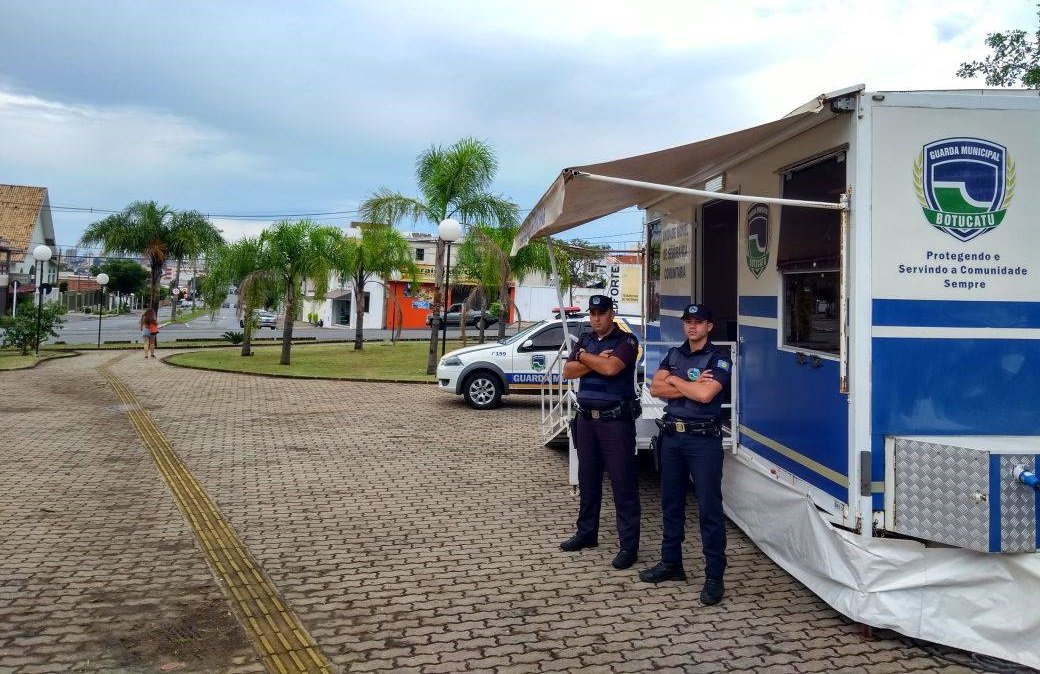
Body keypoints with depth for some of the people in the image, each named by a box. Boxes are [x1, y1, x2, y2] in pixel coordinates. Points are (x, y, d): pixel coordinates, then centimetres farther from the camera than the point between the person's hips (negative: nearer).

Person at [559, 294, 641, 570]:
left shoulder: (626, 341, -6)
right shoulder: (585, 340, 12)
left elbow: (610, 367, -24)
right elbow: (568, 371, 0)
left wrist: (584, 357, -8)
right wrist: (595, 361, -14)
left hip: (616, 420, -6)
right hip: (587, 419, 6)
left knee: (623, 482, -3)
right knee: (588, 480, 15)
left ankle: (629, 545, 2)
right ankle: (586, 533, 29)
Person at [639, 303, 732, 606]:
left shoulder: (718, 358, -6)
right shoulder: (674, 353, 12)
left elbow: (705, 394, -21)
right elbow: (655, 388, 0)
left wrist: (674, 380, -7)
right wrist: (691, 386, -11)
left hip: (703, 439, -6)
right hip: (672, 435, 6)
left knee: (709, 508, -4)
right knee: (671, 503, 15)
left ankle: (714, 577, 3)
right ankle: (671, 563, 29)